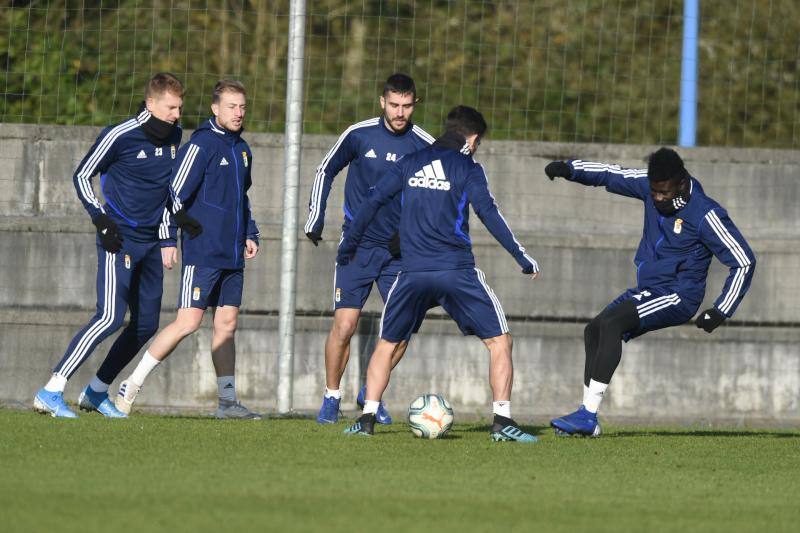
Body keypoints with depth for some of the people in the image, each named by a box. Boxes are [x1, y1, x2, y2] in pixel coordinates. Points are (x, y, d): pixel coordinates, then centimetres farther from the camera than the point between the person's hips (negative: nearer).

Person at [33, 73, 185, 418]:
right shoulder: (120, 136, -13)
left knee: (146, 324, 6)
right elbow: (82, 176, -4)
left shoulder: (173, 136, 8)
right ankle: (51, 392, -18)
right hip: (120, 239, -8)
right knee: (110, 317, -19)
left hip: (151, 243, 8)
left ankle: (96, 392, 20)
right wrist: (100, 220, -13)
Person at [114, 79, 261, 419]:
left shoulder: (242, 150, 16)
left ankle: (228, 401, 11)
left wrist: (249, 235, 18)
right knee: (188, 322, -11)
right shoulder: (201, 145, -10)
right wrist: (168, 240, -16)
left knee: (227, 324, 7)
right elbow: (175, 194, -13)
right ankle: (132, 385, -4)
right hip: (202, 253, -8)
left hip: (232, 256, 8)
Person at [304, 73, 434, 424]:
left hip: (399, 249, 1)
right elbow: (326, 172, 11)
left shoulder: (424, 146, -5)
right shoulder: (358, 135, -5)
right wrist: (315, 219, 7)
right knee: (344, 324, -10)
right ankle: (331, 398, 6)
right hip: (358, 246, -1)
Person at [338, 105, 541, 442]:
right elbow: (489, 215, -7)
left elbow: (372, 202, 11)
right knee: (499, 341, 6)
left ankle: (366, 419, 9)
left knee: (387, 344, 20)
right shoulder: (468, 168, 2)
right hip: (457, 272, -3)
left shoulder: (410, 164, 13)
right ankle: (502, 421, -4)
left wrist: (349, 246, 21)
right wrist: (522, 257, -3)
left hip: (413, 273, 3)